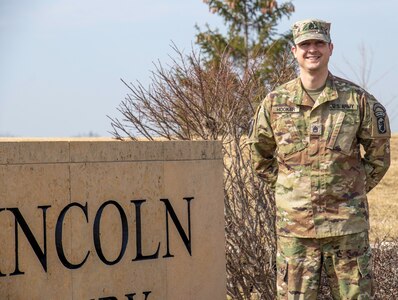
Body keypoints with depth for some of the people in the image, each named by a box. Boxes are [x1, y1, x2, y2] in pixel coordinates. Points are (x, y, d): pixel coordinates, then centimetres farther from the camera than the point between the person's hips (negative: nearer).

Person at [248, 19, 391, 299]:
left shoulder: (357, 99, -1)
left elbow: (379, 152, 10)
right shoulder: (275, 102, 2)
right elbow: (260, 155, 15)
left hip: (347, 224, -1)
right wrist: (287, 188, 11)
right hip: (294, 223, 1)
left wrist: (355, 188, 8)